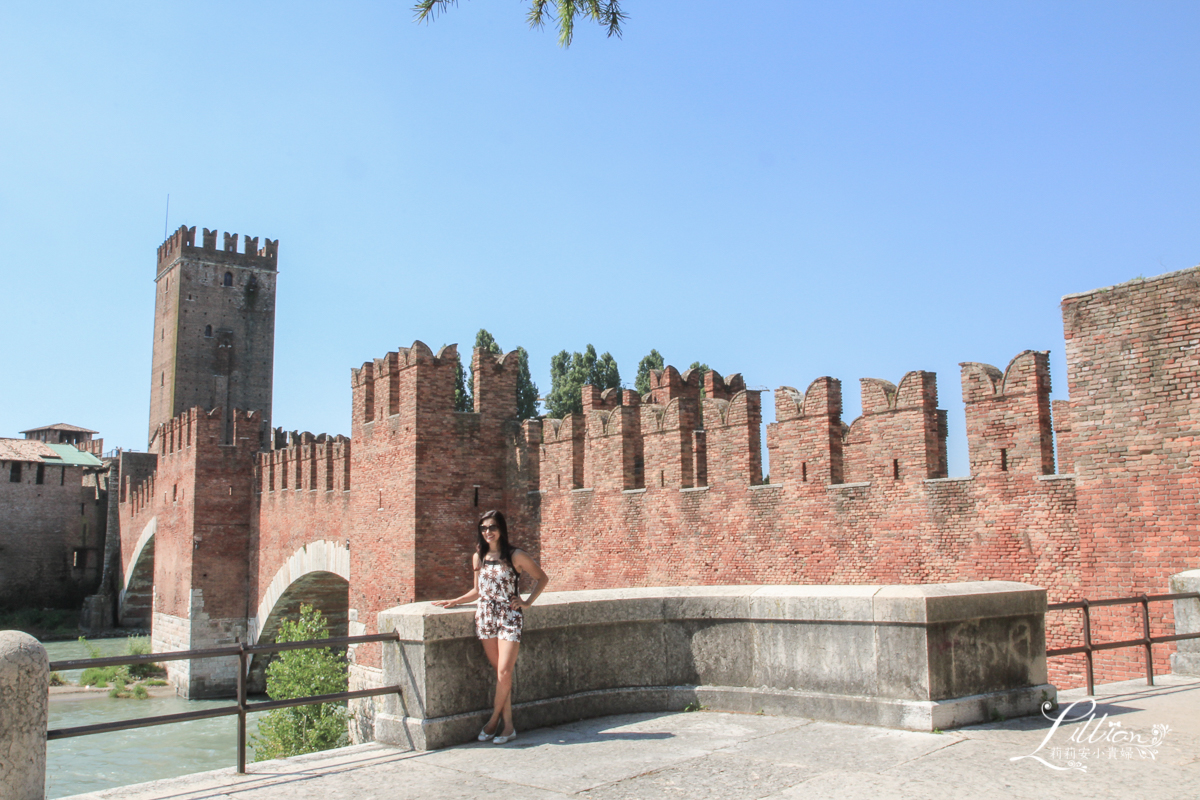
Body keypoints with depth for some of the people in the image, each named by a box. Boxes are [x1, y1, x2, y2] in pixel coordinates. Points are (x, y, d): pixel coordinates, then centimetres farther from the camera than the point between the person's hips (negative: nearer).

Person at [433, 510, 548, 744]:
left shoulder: (516, 556, -3)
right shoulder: (478, 557, 11)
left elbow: (542, 578, 6)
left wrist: (527, 602, -1)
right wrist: (454, 602, 11)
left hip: (510, 618, -4)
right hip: (485, 617, 4)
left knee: (504, 672, -11)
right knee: (499, 672, 4)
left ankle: (494, 720, 6)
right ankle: (507, 725, 10)